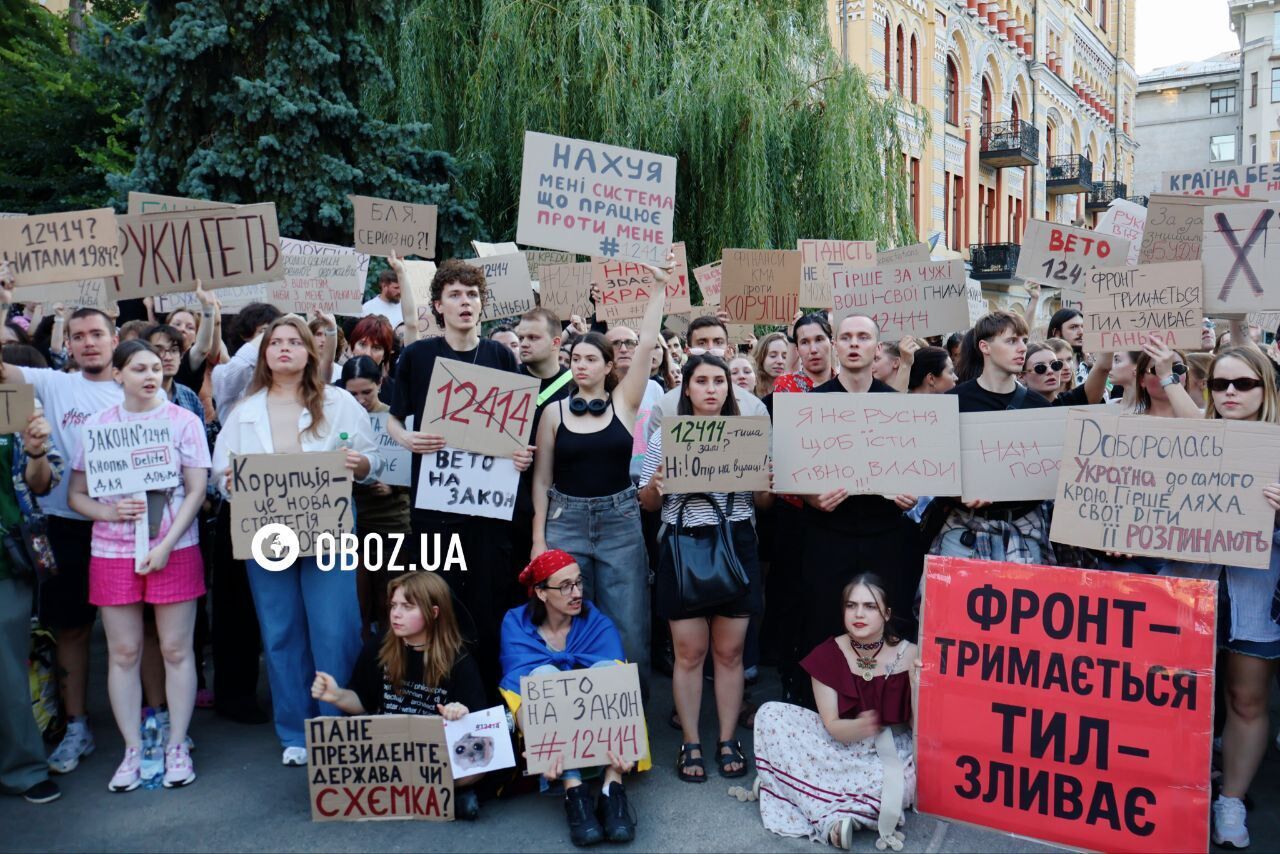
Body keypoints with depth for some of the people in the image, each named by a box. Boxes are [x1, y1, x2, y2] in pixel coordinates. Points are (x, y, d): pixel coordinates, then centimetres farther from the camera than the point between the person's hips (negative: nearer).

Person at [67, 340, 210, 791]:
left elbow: (196, 490, -3)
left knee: (176, 650, 3)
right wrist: (109, 512, -13)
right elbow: (76, 494, 8)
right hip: (112, 552, 2)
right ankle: (132, 750, 18)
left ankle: (176, 745, 15)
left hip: (174, 550, -2)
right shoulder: (96, 425, 6)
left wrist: (166, 546, -11)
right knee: (123, 652, 6)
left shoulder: (184, 421, 0)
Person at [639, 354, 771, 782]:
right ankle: (691, 743, 18)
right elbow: (647, 503, 7)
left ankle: (728, 740, 23)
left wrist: (767, 484, -10)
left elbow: (764, 502, 11)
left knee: (730, 651, 9)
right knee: (689, 652, 5)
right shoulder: (665, 436, 4)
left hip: (736, 546, 1)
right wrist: (655, 485, -14)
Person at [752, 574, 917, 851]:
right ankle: (835, 817, -22)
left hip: (893, 749, -2)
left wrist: (920, 684, -34)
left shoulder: (908, 655, -14)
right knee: (771, 715, -19)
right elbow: (832, 727, -14)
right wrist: (859, 727, -36)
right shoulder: (827, 655, -10)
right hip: (842, 746, 3)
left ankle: (831, 810, -23)